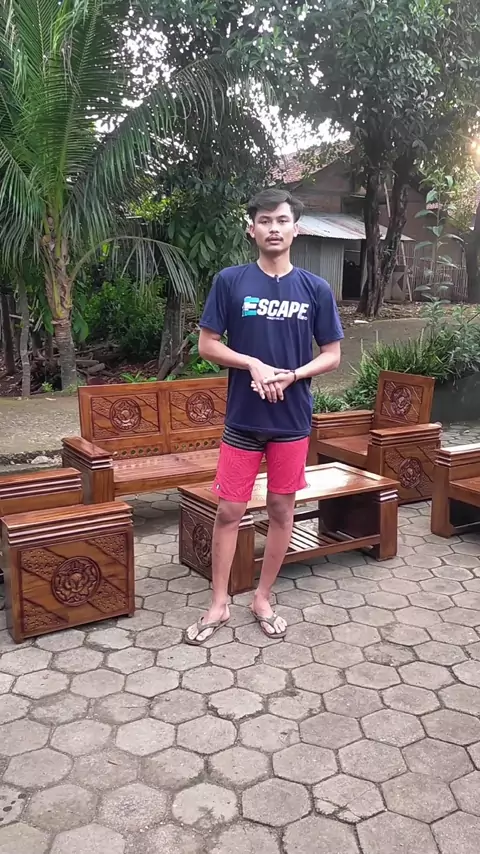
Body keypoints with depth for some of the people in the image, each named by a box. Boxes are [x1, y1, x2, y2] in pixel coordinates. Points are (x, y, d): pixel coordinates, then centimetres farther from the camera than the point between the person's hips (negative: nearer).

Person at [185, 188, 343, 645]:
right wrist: (254, 365, -17)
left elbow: (332, 355, 3)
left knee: (282, 509, 10)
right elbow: (207, 345, -2)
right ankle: (219, 604, 21)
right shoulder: (230, 281, -4)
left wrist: (291, 375, -14)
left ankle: (263, 600, 28)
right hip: (243, 418, -1)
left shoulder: (315, 289, 0)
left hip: (292, 420, 1)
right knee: (228, 511, 4)